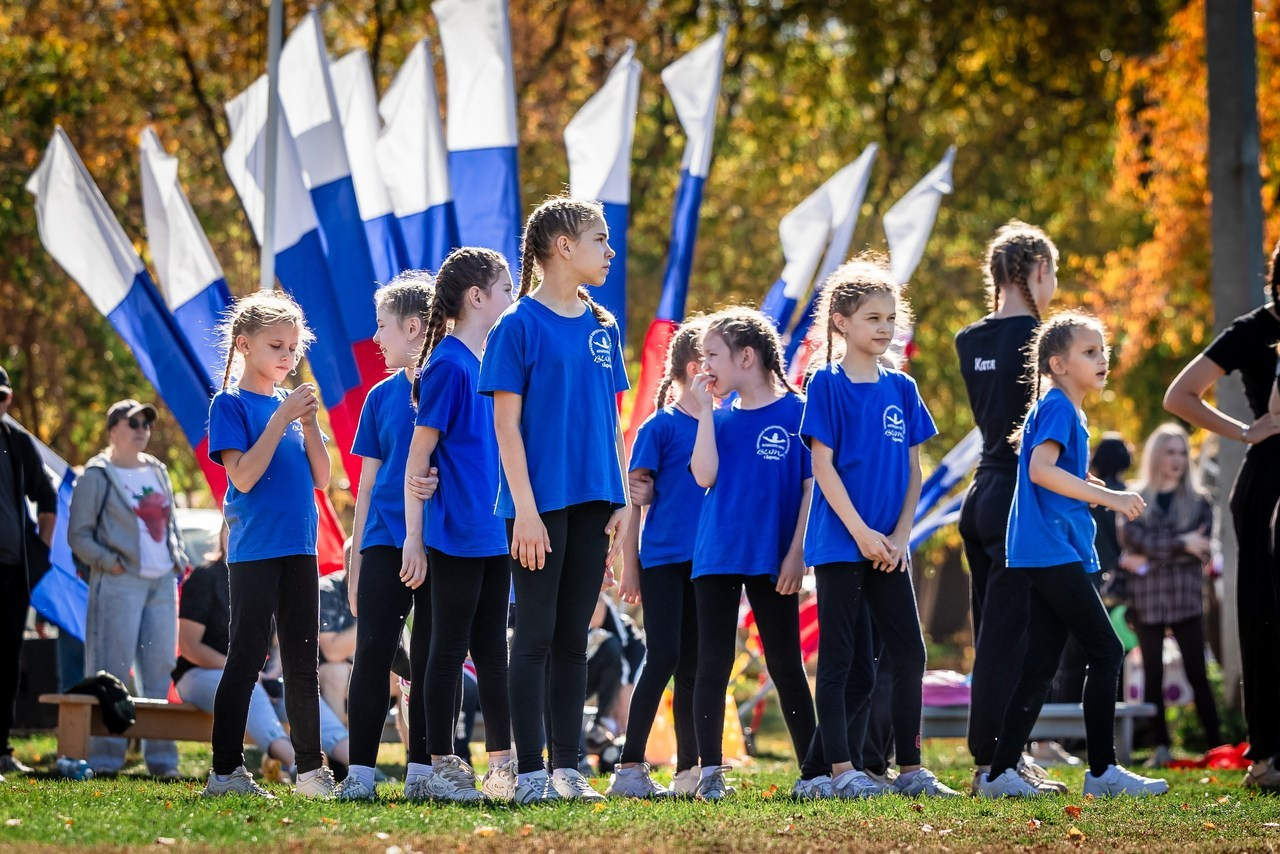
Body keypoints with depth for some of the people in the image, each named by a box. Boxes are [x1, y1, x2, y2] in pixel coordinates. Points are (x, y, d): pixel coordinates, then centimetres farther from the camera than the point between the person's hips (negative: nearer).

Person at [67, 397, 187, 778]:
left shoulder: (157, 471, 19)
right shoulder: (97, 475, -1)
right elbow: (79, 535, -3)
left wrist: (178, 558, 12)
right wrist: (109, 562, -14)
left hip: (162, 582, 6)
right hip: (120, 585, -6)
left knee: (160, 668, 5)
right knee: (113, 668, -9)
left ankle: (161, 755, 8)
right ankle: (106, 756, -7)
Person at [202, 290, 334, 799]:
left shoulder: (292, 403, 14)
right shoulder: (231, 405, -3)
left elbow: (321, 479, 10)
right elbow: (243, 475, -15)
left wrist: (309, 424, -3)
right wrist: (281, 419, -17)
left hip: (299, 548, 6)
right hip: (254, 548, -6)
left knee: (303, 663, 9)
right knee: (246, 659, -7)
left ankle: (311, 770, 13)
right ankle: (226, 771, -6)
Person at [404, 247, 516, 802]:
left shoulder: (490, 362, 13)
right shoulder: (447, 365, -11)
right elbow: (419, 455, -12)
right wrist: (414, 537, -14)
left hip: (493, 535, 8)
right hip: (456, 535, -8)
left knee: (490, 647, 11)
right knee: (450, 647, -2)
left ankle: (502, 765, 15)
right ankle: (442, 769, 3)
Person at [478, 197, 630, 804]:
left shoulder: (602, 328, 12)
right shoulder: (519, 325, -7)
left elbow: (611, 423, 15)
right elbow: (506, 423, -9)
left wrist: (623, 502, 8)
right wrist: (525, 508, -15)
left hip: (592, 503, 6)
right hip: (540, 503, -6)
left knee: (573, 639, 8)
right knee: (535, 636, -2)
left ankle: (568, 768, 11)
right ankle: (530, 772, 1)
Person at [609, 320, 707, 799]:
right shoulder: (660, 426, -4)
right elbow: (634, 498, -4)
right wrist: (629, 567, -6)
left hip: (706, 561, 5)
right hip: (663, 559, -5)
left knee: (693, 666, 8)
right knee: (663, 659, -10)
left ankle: (689, 771, 11)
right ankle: (630, 768, -9)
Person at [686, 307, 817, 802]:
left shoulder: (797, 412, -4)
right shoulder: (720, 418, 8)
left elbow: (811, 487, -5)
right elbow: (705, 476, -6)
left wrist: (796, 554, -10)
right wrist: (705, 411, -6)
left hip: (772, 560, -3)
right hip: (717, 556, 4)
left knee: (785, 665, 2)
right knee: (713, 663, 1)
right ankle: (710, 773, 4)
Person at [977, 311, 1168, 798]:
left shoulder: (1069, 412, 20)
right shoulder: (1057, 407, -10)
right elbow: (1041, 469, -24)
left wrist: (1110, 495, 18)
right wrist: (1108, 497, -24)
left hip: (1055, 554, 10)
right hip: (1052, 552, -10)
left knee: (1041, 667, 7)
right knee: (1106, 652, -8)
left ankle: (1000, 773, 6)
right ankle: (1103, 771, -6)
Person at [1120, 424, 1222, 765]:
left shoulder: (1198, 502, 8)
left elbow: (1201, 552, -3)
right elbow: (1138, 542, -9)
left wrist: (1152, 558, -9)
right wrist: (1181, 545, -16)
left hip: (1185, 599, 0)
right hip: (1146, 601, 0)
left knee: (1197, 674, -5)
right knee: (1153, 675, 1)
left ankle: (1216, 746, -5)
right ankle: (1161, 747, 4)